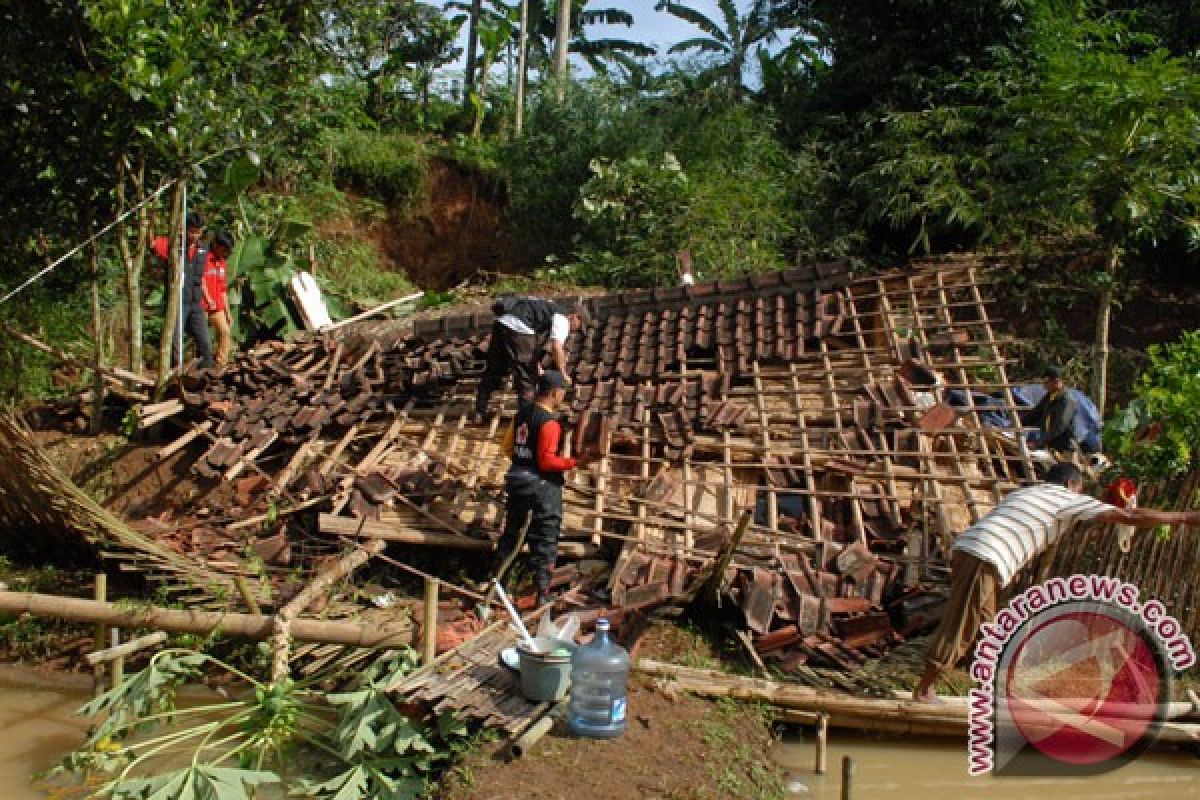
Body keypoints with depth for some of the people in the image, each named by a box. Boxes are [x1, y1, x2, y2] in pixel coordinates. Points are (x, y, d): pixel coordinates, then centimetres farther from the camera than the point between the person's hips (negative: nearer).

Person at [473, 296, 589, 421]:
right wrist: (563, 374, -2)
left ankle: (479, 413, 28)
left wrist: (538, 367, 38)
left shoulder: (549, 309, 30)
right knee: (526, 376, 4)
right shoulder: (563, 319, 2)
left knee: (493, 371, 19)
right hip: (518, 329, -9)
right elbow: (556, 347, -12)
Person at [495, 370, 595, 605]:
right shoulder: (550, 422, -20)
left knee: (511, 533, 21)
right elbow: (547, 461, -24)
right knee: (545, 541, 3)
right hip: (543, 484, -8)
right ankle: (542, 594, 8)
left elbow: (508, 445, 12)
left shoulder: (521, 413, 5)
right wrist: (576, 462, -24)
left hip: (517, 479, 8)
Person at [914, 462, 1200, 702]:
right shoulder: (1069, 500, 9)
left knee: (988, 624, 20)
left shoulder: (1023, 492, 30)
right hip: (985, 559, -9)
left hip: (964, 547, 9)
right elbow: (1130, 516, 8)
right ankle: (923, 691, 6)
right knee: (957, 629, -1)